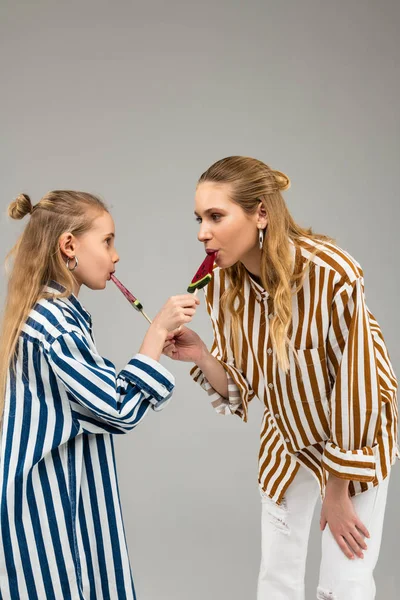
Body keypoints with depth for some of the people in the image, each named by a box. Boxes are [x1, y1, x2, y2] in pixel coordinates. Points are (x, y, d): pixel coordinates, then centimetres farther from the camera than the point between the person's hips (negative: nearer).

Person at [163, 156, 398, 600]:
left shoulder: (331, 275, -33)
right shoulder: (224, 285, -16)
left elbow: (356, 386, -24)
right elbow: (241, 386, -6)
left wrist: (337, 491, -13)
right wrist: (200, 356, -28)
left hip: (357, 435, -4)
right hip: (286, 439, 4)